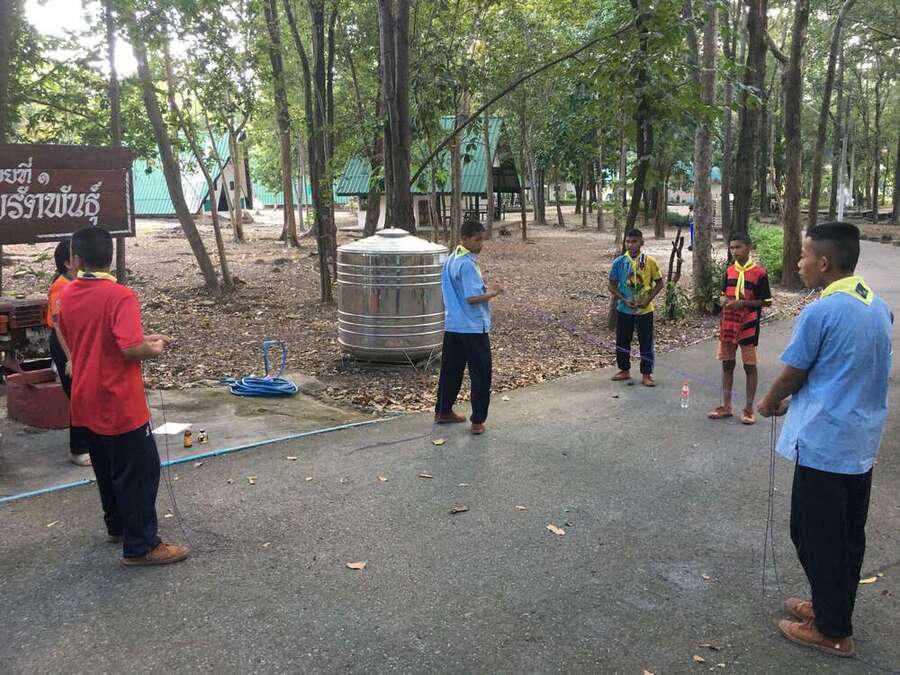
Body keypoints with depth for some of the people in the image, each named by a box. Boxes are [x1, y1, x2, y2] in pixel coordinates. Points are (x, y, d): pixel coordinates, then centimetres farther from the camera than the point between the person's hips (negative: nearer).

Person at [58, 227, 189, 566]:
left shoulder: (67, 296, 4)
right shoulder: (120, 296, -20)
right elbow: (131, 350, -29)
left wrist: (144, 338, 12)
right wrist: (154, 348, -7)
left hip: (88, 403, 8)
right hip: (120, 405, -8)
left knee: (107, 468, 22)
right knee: (139, 472, 2)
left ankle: (118, 526, 37)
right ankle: (140, 546, 8)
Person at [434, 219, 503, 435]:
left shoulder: (449, 260, 10)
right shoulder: (468, 265, -19)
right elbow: (473, 298, -23)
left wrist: (481, 286, 14)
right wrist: (493, 293, -9)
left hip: (452, 325, 9)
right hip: (473, 328, -9)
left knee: (450, 369, 17)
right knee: (481, 375, 1)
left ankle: (443, 411, 26)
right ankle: (478, 421, 4)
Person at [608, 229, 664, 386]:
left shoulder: (649, 261, -7)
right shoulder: (619, 262, -5)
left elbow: (659, 283, 0)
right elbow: (612, 285, 1)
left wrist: (648, 299, -12)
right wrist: (624, 300, -13)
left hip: (644, 310, -2)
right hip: (624, 310, 2)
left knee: (646, 342, 3)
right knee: (622, 341, 11)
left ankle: (646, 374, 14)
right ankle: (624, 370, 27)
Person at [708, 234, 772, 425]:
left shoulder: (759, 272, -8)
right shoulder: (729, 270, 8)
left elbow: (767, 301, -7)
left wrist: (742, 303, -18)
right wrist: (723, 300, -6)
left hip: (748, 325, -5)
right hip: (727, 324, 5)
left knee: (749, 366, 4)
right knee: (727, 364, 10)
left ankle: (749, 409, 12)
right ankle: (726, 406, 19)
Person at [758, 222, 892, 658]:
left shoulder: (819, 313, -19)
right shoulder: (880, 308, 6)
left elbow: (792, 375, -10)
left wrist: (770, 403, 11)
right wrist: (796, 401, 18)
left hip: (823, 444, -8)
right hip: (864, 442, 8)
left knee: (817, 536, 6)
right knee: (849, 534, 18)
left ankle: (832, 631, 16)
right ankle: (833, 608, 34)